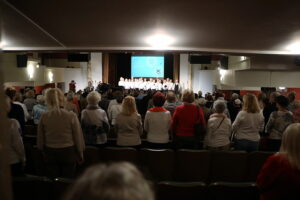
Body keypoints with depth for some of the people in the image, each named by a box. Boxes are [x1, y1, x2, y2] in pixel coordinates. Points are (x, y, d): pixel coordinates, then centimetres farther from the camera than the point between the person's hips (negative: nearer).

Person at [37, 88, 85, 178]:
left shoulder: (44, 117, -7)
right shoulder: (71, 116, -14)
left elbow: (40, 139, 3)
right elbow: (78, 137, -8)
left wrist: (44, 152, 19)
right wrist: (80, 154, 6)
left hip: (50, 153, 2)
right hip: (68, 153, -2)